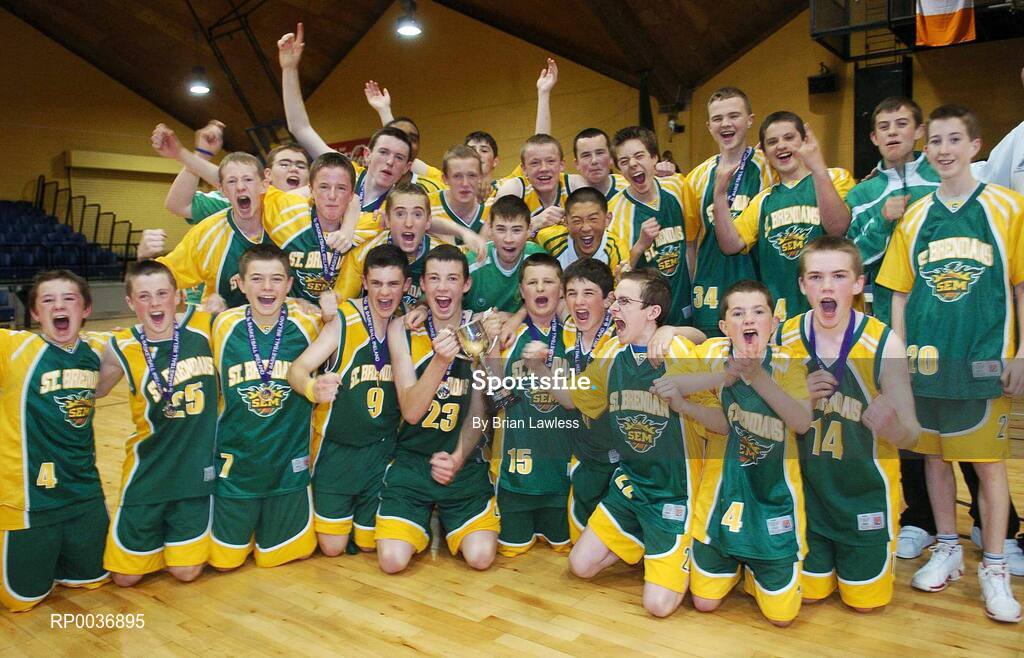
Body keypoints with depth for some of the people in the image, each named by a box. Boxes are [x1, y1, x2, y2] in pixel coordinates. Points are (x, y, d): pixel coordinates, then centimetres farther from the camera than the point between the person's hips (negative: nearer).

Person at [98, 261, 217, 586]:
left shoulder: (204, 327, -10)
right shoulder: (122, 349, -11)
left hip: (198, 469, 0)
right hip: (149, 472, 0)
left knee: (186, 572, 7)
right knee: (126, 576, 9)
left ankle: (172, 535, 38)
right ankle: (155, 535, 38)